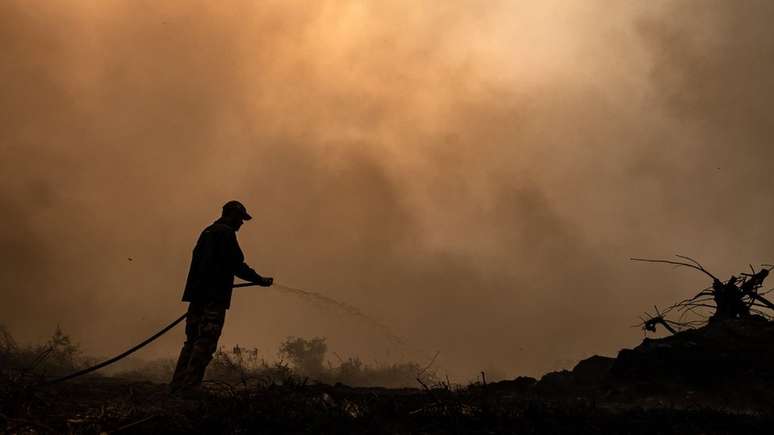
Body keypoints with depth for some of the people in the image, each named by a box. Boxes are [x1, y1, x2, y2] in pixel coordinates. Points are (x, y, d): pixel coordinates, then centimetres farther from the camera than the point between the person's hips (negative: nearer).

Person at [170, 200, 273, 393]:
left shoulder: (208, 232, 22)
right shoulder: (226, 233, -6)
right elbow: (237, 265, -11)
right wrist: (260, 280, -1)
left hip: (197, 293, 9)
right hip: (214, 297, -9)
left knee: (193, 341, 11)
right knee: (206, 343, -10)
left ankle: (177, 386, 9)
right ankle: (190, 386, -15)